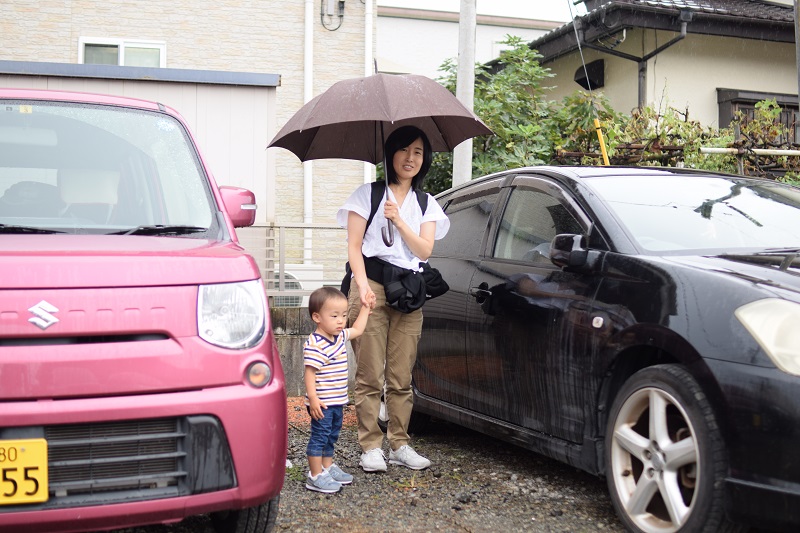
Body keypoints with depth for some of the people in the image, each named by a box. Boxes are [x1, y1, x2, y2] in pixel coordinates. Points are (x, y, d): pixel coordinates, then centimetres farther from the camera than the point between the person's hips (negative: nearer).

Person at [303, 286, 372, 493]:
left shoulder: (340, 336, 8)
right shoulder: (315, 344, -21)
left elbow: (357, 329, 27)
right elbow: (310, 371, -25)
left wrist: (365, 308, 28)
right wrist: (313, 398, -30)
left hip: (337, 401, 9)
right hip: (322, 402, -9)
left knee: (331, 436, 20)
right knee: (319, 436, -2)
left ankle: (328, 468, 34)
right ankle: (315, 477, 4)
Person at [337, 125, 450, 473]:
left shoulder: (427, 204, 17)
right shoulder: (367, 195, 8)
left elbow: (424, 250, 3)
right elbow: (354, 247, 0)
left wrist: (398, 221, -9)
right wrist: (363, 285, -14)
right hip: (371, 288, -3)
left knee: (401, 376, 3)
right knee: (370, 375, -5)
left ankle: (399, 445, 11)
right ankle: (371, 447, 1)